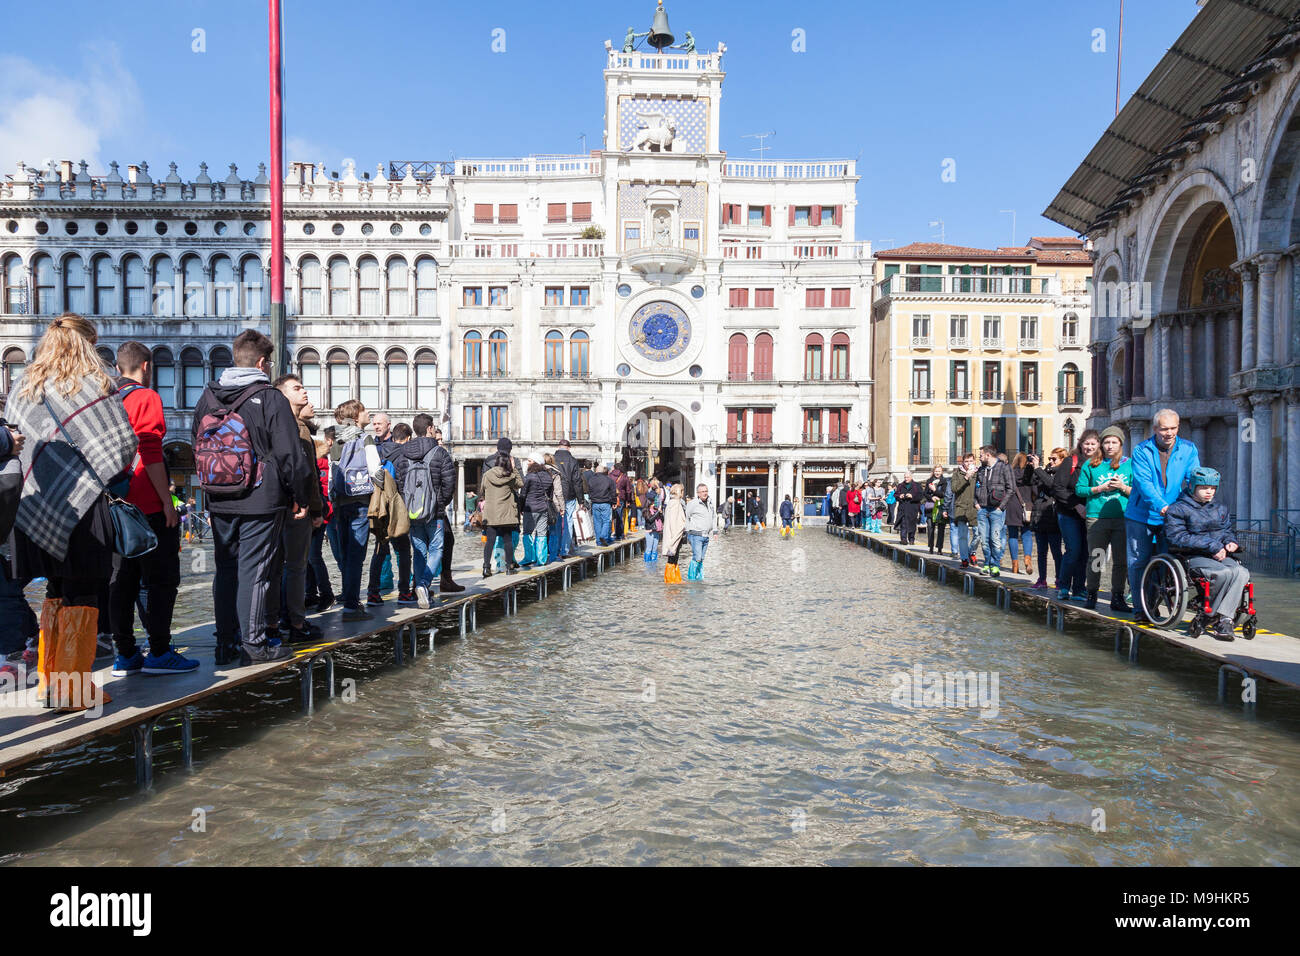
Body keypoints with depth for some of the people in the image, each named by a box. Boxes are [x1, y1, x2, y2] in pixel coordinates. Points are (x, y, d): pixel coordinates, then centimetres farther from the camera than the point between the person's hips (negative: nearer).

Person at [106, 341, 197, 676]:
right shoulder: (146, 398, -9)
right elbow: (150, 454, -17)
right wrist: (167, 500, -14)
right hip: (149, 507, -7)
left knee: (122, 581, 10)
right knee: (162, 580, -1)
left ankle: (125, 655, 14)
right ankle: (159, 653, 0)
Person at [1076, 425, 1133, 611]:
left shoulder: (1130, 464, 9)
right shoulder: (1090, 464, 8)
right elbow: (1079, 489, 6)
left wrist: (1123, 487, -10)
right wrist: (1100, 488, -8)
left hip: (1123, 518, 1)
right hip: (1097, 517, -1)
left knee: (1121, 560, 2)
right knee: (1095, 558, 3)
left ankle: (1117, 598, 11)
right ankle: (1091, 595, 16)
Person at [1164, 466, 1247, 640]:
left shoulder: (1220, 508, 23)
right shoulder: (1178, 509, 0)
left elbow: (1227, 531, 29)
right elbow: (1176, 538, -11)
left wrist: (1231, 541, 2)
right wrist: (1211, 546, -16)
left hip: (1221, 556, 6)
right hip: (1193, 558, -6)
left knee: (1242, 573, -28)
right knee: (1225, 573, -34)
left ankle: (1224, 619, -29)